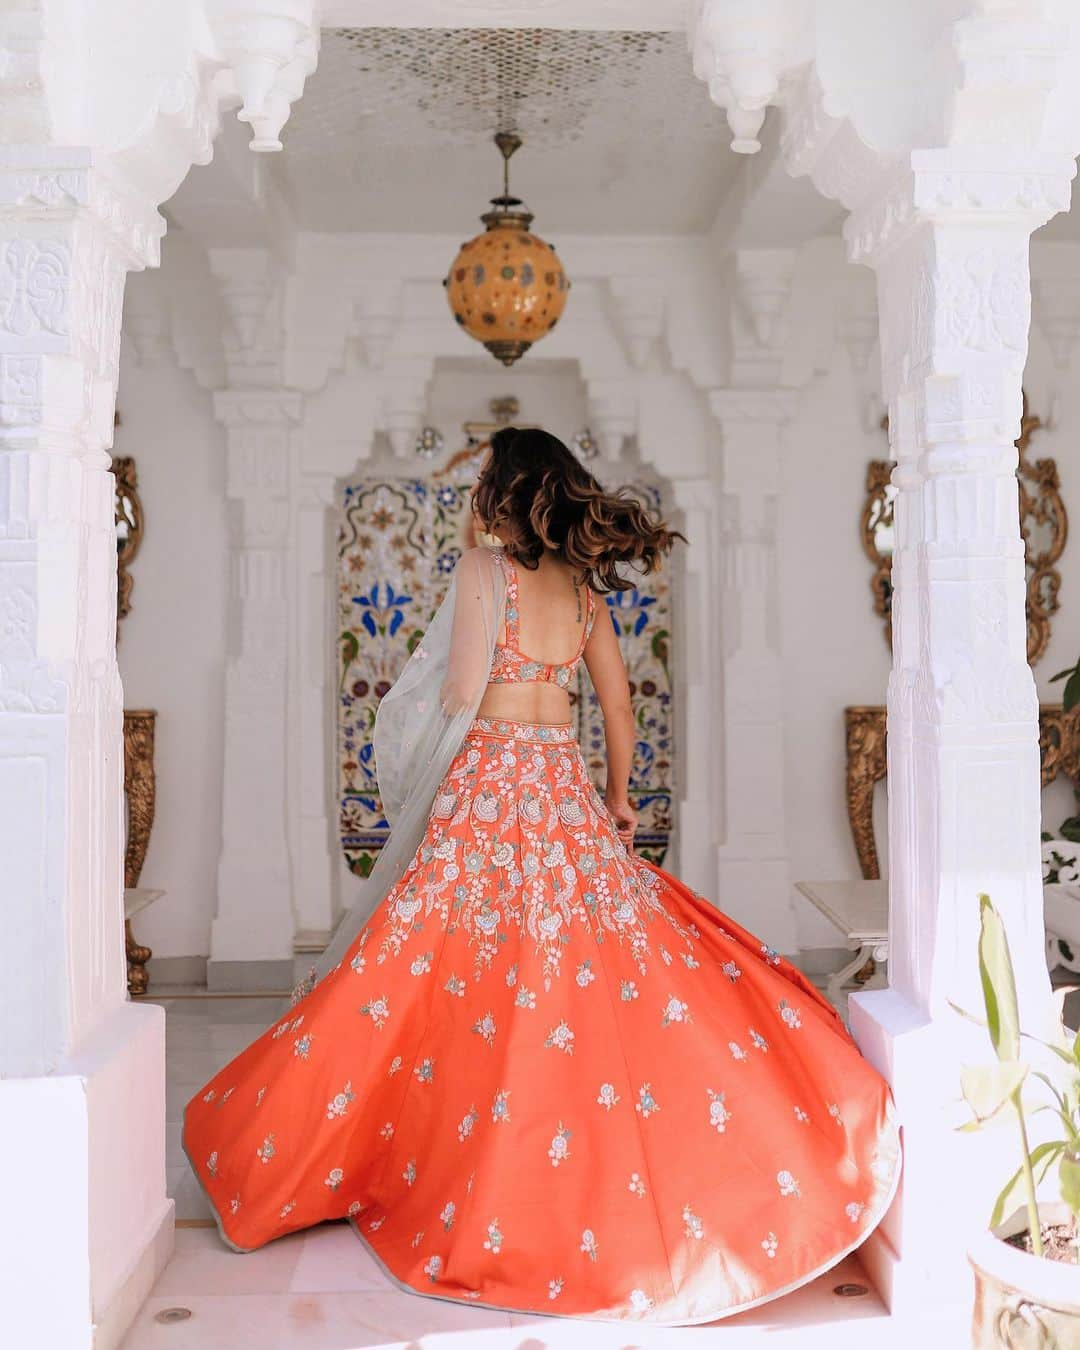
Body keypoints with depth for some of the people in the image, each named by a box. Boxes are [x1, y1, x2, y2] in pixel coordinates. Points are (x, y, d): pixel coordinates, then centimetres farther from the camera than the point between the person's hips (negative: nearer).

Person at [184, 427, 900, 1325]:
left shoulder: (485, 567, -7)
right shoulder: (582, 584, 10)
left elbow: (461, 693, -12)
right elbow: (619, 701, 14)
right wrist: (621, 797, 22)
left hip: (489, 788, -6)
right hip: (565, 790, 6)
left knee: (472, 980, -1)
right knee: (599, 968, 10)